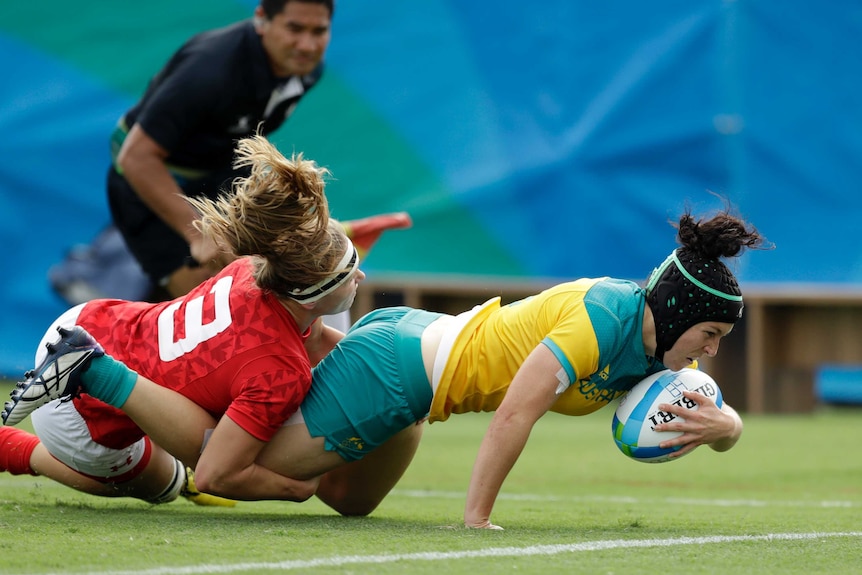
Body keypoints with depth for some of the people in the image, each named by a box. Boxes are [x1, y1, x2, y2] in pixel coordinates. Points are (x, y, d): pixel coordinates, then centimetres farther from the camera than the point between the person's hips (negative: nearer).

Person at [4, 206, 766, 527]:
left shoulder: (655, 347, 1)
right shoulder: (603, 318, -26)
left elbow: (728, 422, 9)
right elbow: (517, 410, -29)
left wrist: (718, 423, -16)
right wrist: (475, 520, -24)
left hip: (417, 340, 9)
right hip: (392, 371, -9)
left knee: (347, 500, 30)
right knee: (220, 471, -2)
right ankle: (91, 371, 4)